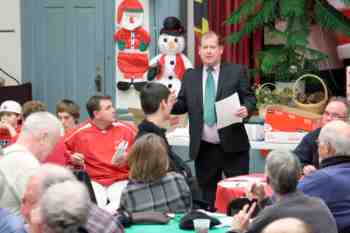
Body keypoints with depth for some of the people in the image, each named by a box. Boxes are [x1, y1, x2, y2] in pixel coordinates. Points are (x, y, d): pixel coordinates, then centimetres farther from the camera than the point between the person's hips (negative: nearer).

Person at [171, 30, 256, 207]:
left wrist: (246, 108, -20)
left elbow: (249, 98, 1)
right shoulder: (190, 76, 11)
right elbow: (182, 105, 10)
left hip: (232, 147, -3)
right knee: (208, 196, 10)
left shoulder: (236, 72, 3)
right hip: (204, 149, 3)